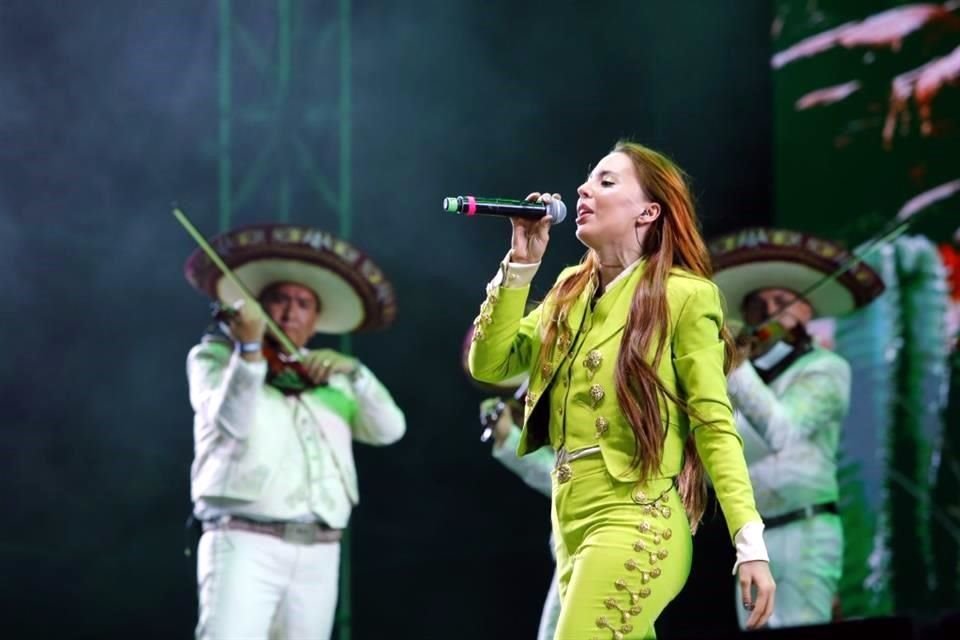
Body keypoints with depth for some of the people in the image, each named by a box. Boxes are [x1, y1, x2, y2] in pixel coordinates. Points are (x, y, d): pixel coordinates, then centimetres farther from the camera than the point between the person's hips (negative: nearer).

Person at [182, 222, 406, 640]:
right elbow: (235, 421, -12)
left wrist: (353, 371, -3)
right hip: (245, 542, -5)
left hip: (318, 553, 5)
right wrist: (250, 348, -24)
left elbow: (390, 429, 9)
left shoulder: (329, 378, 21)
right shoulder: (214, 355, 8)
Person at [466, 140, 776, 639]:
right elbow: (489, 364, 7)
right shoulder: (571, 290, 14)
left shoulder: (682, 295, -6)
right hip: (572, 523, 7)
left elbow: (714, 423, -8)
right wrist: (520, 263, 2)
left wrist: (750, 542, -14)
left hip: (633, 523, -7)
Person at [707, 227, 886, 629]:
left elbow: (782, 431, -18)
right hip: (754, 538, 6)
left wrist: (734, 367, -20)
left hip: (806, 533, -6)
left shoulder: (825, 369, 1)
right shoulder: (753, 378, 18)